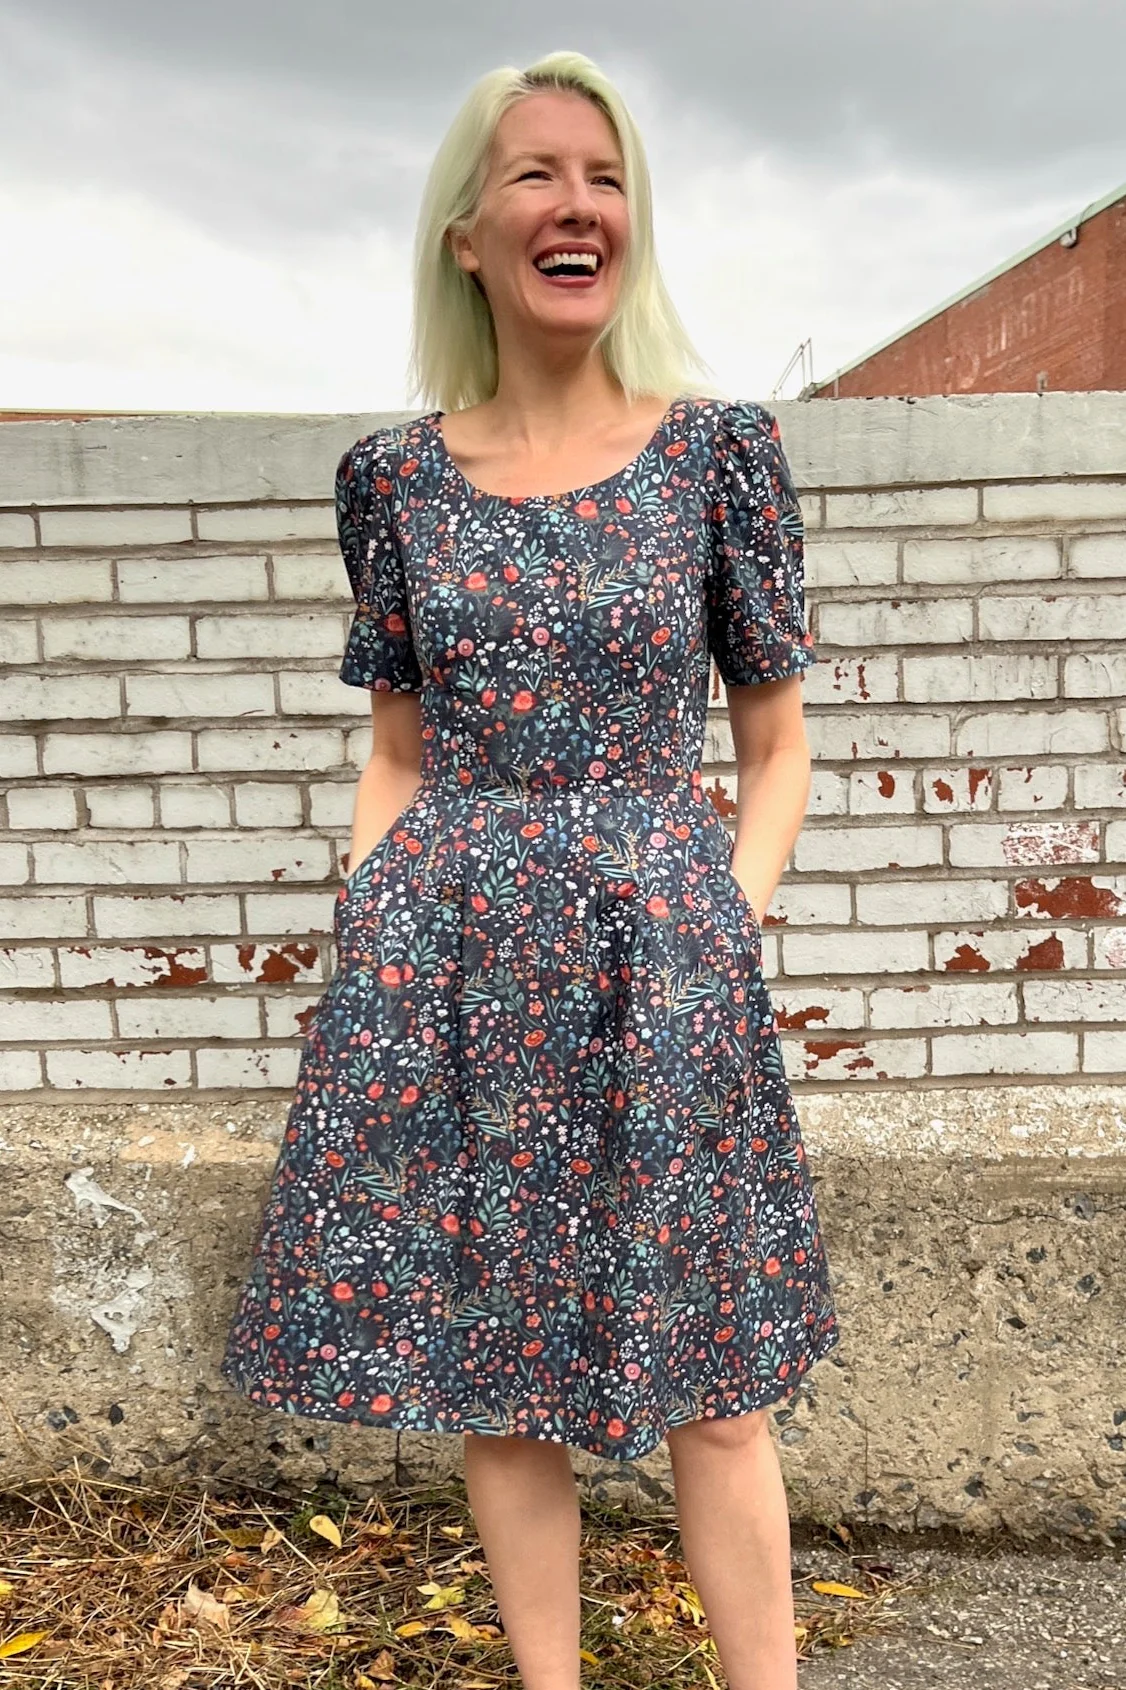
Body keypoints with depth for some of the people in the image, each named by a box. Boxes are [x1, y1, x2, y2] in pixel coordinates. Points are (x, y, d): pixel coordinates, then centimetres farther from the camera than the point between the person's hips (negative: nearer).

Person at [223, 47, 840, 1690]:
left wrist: (727, 923, -6)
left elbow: (777, 748, 5)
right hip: (448, 972, 2)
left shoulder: (721, 449, 1)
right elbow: (396, 754, 12)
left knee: (710, 1387, 9)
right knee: (494, 1376, 13)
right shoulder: (395, 475, 5)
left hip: (664, 963, -1)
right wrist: (363, 935, 1)